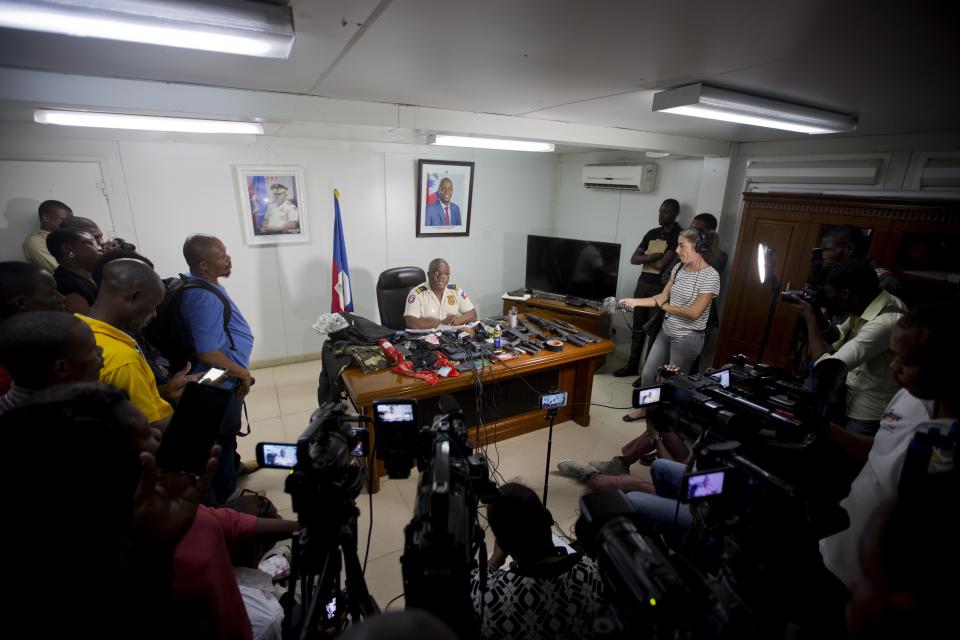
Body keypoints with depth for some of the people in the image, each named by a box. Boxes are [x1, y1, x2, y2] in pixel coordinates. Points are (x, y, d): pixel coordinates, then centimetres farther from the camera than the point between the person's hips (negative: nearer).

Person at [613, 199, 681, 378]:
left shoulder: (679, 236, -8)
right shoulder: (652, 233, 13)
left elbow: (662, 265, -18)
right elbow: (633, 259, 6)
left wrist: (645, 259, -1)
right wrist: (652, 257, -11)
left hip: (660, 287, -6)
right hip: (642, 283, 7)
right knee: (638, 327, 12)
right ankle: (632, 366, 22)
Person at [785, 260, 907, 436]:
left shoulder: (886, 322, -34)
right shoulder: (867, 304, -6)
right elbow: (838, 339, 11)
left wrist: (810, 319, -24)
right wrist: (816, 314, -8)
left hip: (866, 418, -7)